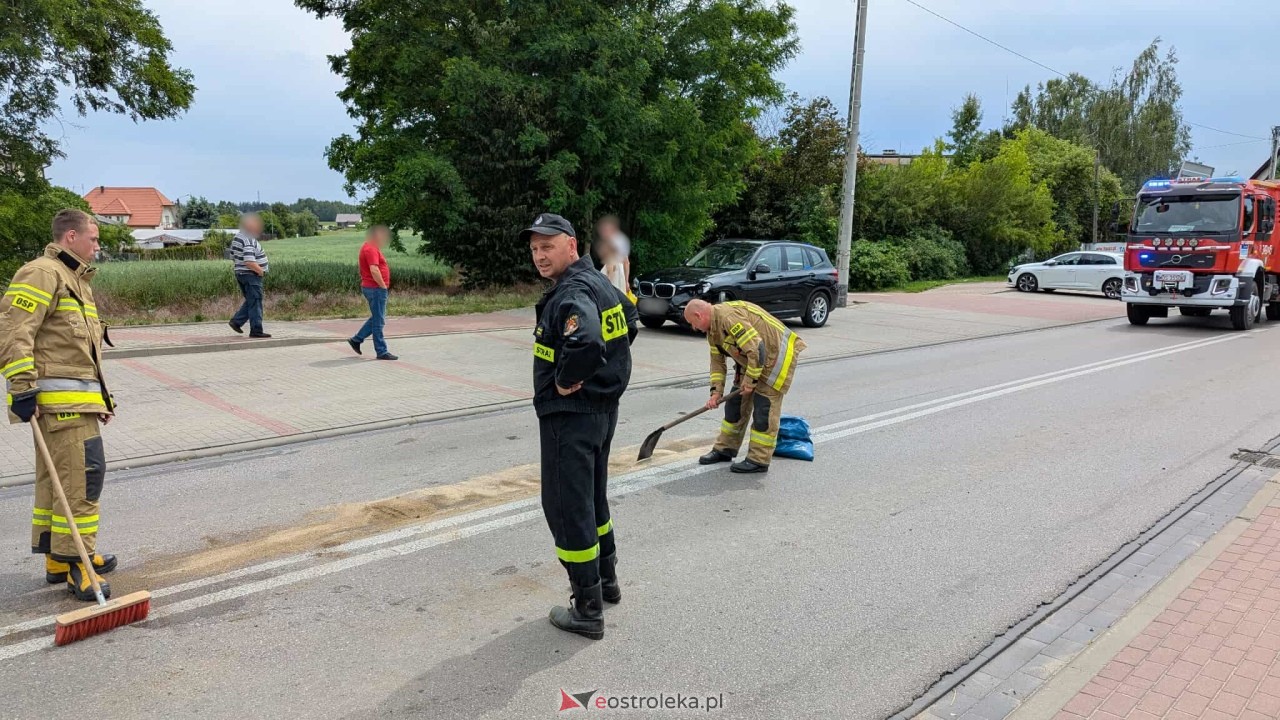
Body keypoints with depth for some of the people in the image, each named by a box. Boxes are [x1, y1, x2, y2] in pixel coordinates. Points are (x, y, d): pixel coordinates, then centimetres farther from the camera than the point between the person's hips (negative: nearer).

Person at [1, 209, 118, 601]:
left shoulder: (75, 279, 23)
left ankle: (59, 559, 24)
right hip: (58, 398, -11)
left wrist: (100, 396, 26)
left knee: (57, 478, 15)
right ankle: (76, 562, -5)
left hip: (76, 398, 11)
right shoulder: (41, 274, -9)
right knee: (84, 473, -11)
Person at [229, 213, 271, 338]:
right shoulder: (249, 241, -20)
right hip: (251, 275, -10)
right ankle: (256, 331, -1)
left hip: (240, 274, 10)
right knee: (255, 303, -4)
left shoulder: (237, 238, 12)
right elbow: (250, 262, -28)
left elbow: (233, 256, 20)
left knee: (250, 302, 20)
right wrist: (260, 270, -12)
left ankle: (236, 321, 17)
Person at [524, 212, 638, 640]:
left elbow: (586, 341, -42)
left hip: (570, 417, -10)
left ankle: (588, 611, 10)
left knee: (568, 510, 0)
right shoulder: (599, 282, 9)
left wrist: (565, 380, -23)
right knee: (593, 500, 23)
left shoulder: (572, 294, -22)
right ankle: (607, 581, 38)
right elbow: (630, 320, 26)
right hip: (604, 408, 10)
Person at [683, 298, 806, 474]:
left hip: (777, 355, -10)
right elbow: (717, 361, 11)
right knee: (736, 403, 11)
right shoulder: (712, 328, 5)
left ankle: (758, 461, -1)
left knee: (764, 409, -8)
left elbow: (756, 349, -31)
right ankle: (725, 449, 22)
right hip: (750, 360, 10)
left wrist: (750, 381, -21)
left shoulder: (729, 317, -28)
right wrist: (716, 391, 2)